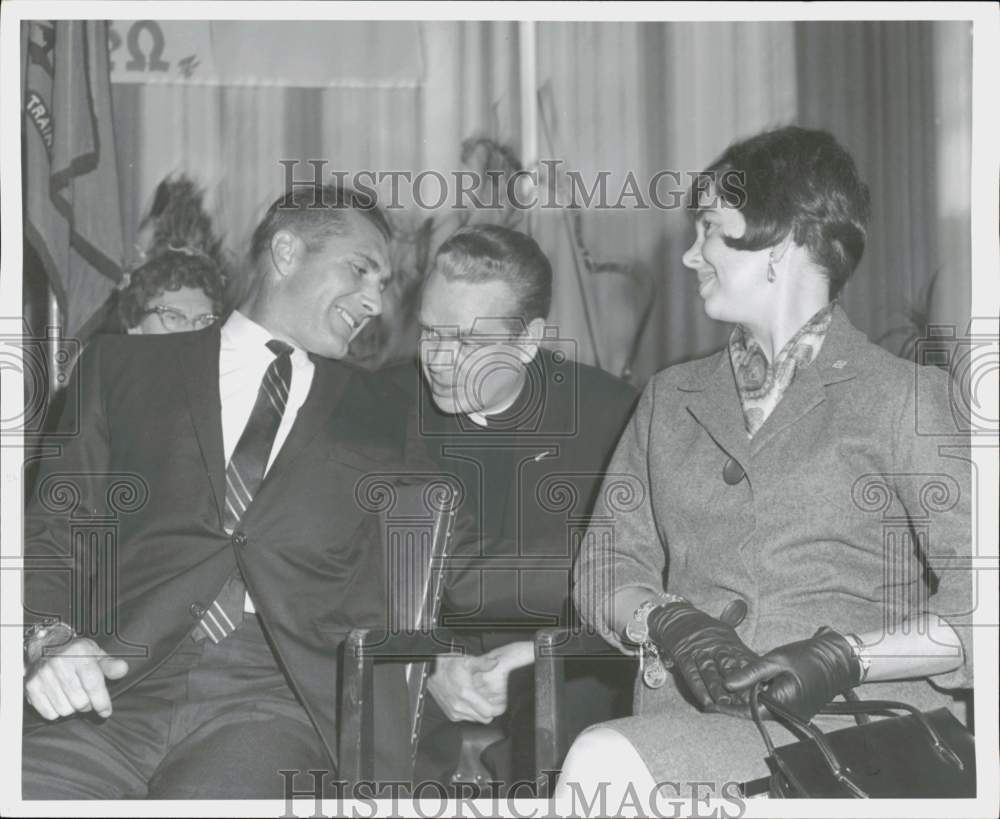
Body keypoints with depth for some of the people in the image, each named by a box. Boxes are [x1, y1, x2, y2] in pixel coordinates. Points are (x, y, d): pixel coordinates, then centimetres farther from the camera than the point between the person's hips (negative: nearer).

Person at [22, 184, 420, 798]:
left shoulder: (379, 414, 21)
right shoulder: (125, 367, 18)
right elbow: (54, 528, 13)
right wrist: (51, 636, -6)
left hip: (279, 697, 0)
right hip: (119, 686, 0)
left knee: (213, 795, -34)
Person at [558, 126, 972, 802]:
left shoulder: (901, 397, 3)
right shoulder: (670, 399, 21)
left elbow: (974, 606, -4)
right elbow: (607, 562, 15)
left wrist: (846, 657, -18)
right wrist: (666, 621, -6)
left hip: (846, 721, -4)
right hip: (683, 715, 5)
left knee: (604, 761, -31)